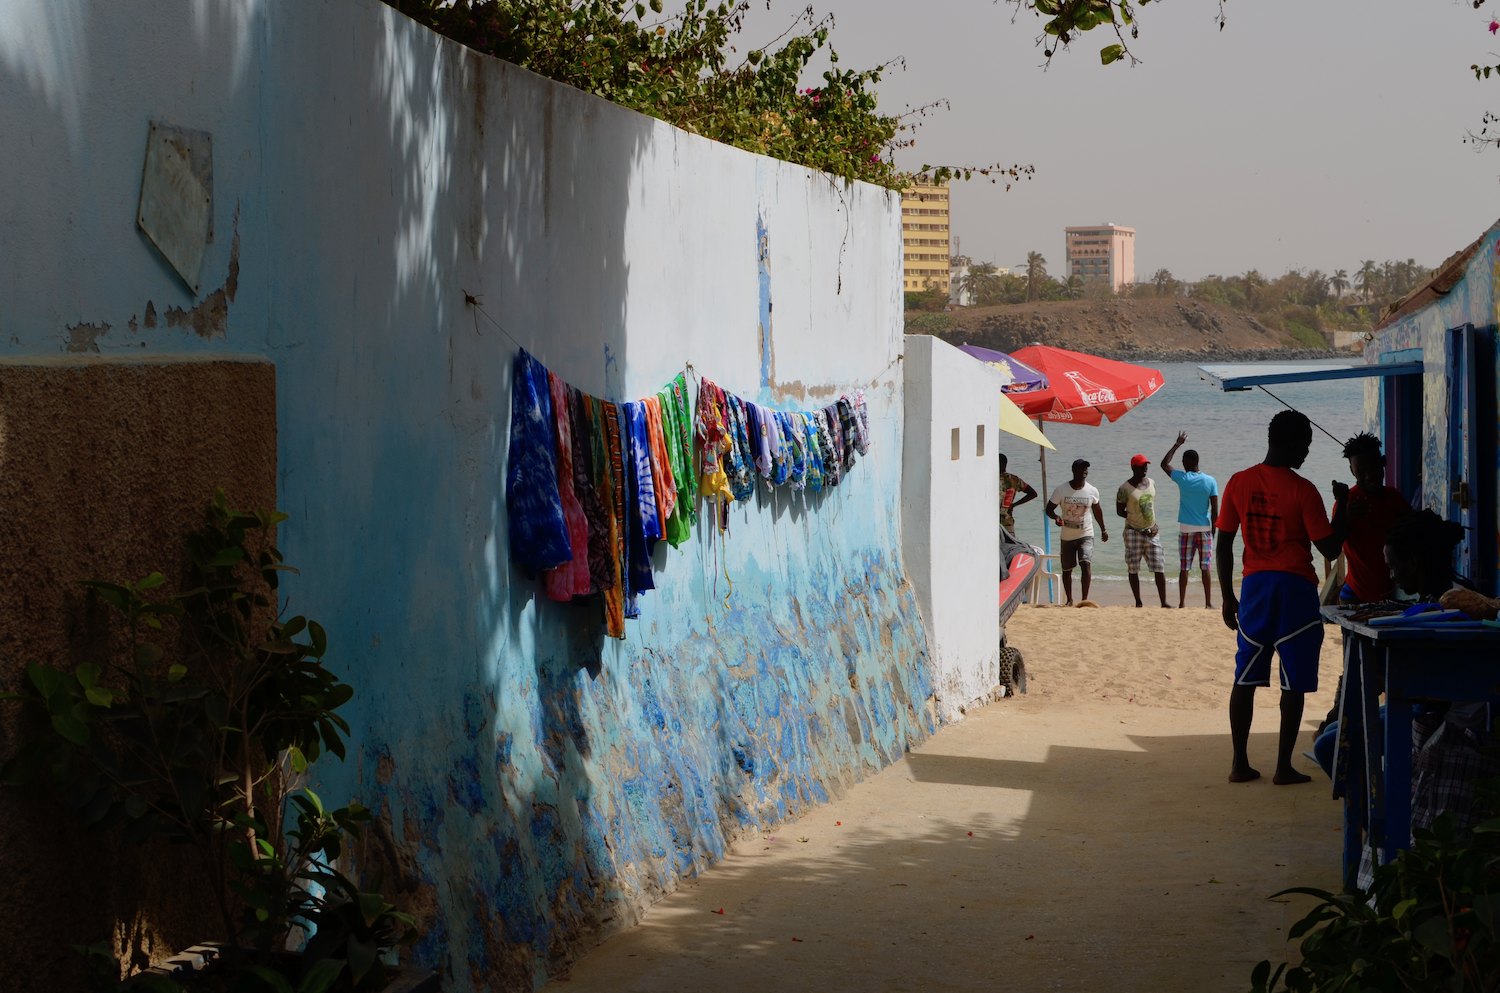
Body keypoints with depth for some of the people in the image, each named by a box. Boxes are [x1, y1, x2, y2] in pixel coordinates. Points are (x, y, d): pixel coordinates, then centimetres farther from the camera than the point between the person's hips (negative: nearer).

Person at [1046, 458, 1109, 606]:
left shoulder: (1092, 491, -3)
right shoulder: (1061, 490, -9)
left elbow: (1097, 511, 14)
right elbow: (1049, 509, -3)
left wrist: (1103, 529, 23)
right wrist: (1056, 518, -25)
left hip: (1085, 534, -1)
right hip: (1067, 536, 1)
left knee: (1086, 563, -21)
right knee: (1067, 569, 9)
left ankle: (1085, 598, -18)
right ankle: (1069, 600, 26)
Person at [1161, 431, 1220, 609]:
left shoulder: (1182, 478, -4)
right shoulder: (1210, 481, -2)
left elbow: (1164, 463, 13)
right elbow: (1214, 509, -3)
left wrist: (1177, 444, 19)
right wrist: (1214, 530, 6)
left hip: (1186, 529, -1)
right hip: (1204, 528, 1)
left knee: (1184, 568, 3)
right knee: (1206, 568, 4)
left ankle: (1182, 602, 4)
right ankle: (1208, 602, 6)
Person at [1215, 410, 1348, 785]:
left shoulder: (1239, 483, 2)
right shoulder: (1302, 490, -10)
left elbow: (1223, 545, 5)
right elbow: (1330, 547, -8)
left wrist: (1228, 597, 13)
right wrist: (1342, 505, 5)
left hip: (1254, 585, 4)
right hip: (1295, 587, -4)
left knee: (1246, 677, 10)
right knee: (1294, 683, 3)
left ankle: (1240, 763, 9)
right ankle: (1284, 767, 2)